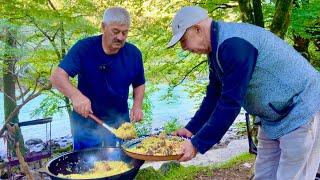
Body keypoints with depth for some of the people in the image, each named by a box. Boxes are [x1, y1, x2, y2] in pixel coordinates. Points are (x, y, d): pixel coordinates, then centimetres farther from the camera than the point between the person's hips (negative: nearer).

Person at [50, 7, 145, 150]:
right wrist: (75, 95, -40)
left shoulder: (134, 54, -4)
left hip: (120, 124, 3)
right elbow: (57, 76, -21)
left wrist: (137, 106, -8)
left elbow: (139, 84, 10)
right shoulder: (84, 48, -15)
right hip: (86, 124, -2)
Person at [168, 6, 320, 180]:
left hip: (301, 113, -9)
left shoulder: (234, 44, -28)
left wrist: (197, 144, -21)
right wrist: (191, 129, 4)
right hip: (274, 117, 9)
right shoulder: (218, 48, 4)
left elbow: (230, 103, -28)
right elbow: (214, 96, 8)